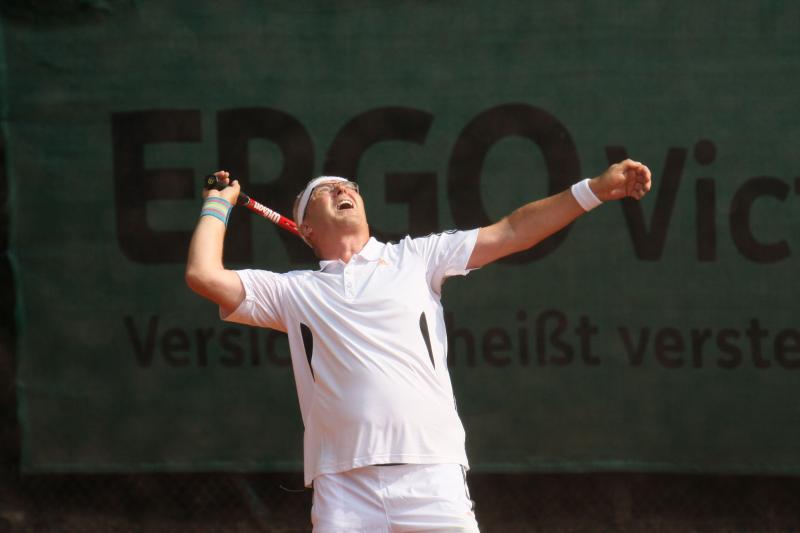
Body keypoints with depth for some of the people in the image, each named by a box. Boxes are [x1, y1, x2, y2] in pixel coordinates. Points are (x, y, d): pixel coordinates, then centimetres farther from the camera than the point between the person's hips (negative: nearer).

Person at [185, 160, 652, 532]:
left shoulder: (414, 259, 18)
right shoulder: (294, 292, 16)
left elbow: (510, 233, 15)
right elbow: (205, 275, 7)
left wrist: (596, 189, 9)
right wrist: (219, 204, 20)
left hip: (431, 476, 0)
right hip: (343, 490, 0)